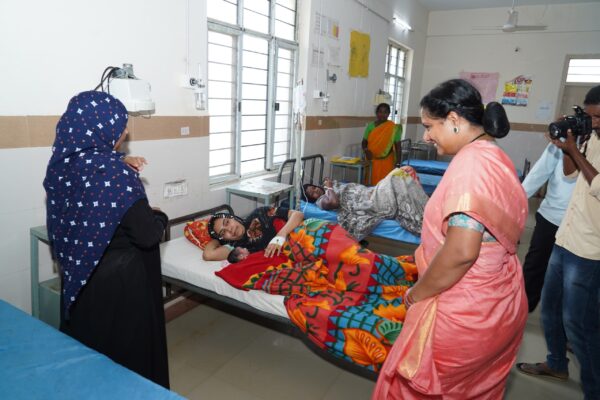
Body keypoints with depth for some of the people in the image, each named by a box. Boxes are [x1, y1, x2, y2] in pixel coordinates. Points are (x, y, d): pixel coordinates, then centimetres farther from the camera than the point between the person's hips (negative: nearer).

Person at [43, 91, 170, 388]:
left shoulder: (62, 162, -3)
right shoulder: (113, 171, -25)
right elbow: (147, 234, -24)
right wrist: (160, 217, -3)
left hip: (78, 276, 8)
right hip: (120, 279, -7)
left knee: (87, 347, 26)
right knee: (128, 355, 13)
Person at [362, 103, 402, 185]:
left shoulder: (393, 128, -4)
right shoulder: (370, 126, 4)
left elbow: (398, 146, -1)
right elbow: (364, 142, 7)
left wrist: (398, 162, -4)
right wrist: (366, 150, -15)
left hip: (386, 162, -2)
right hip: (372, 161, 2)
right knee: (372, 183, 5)